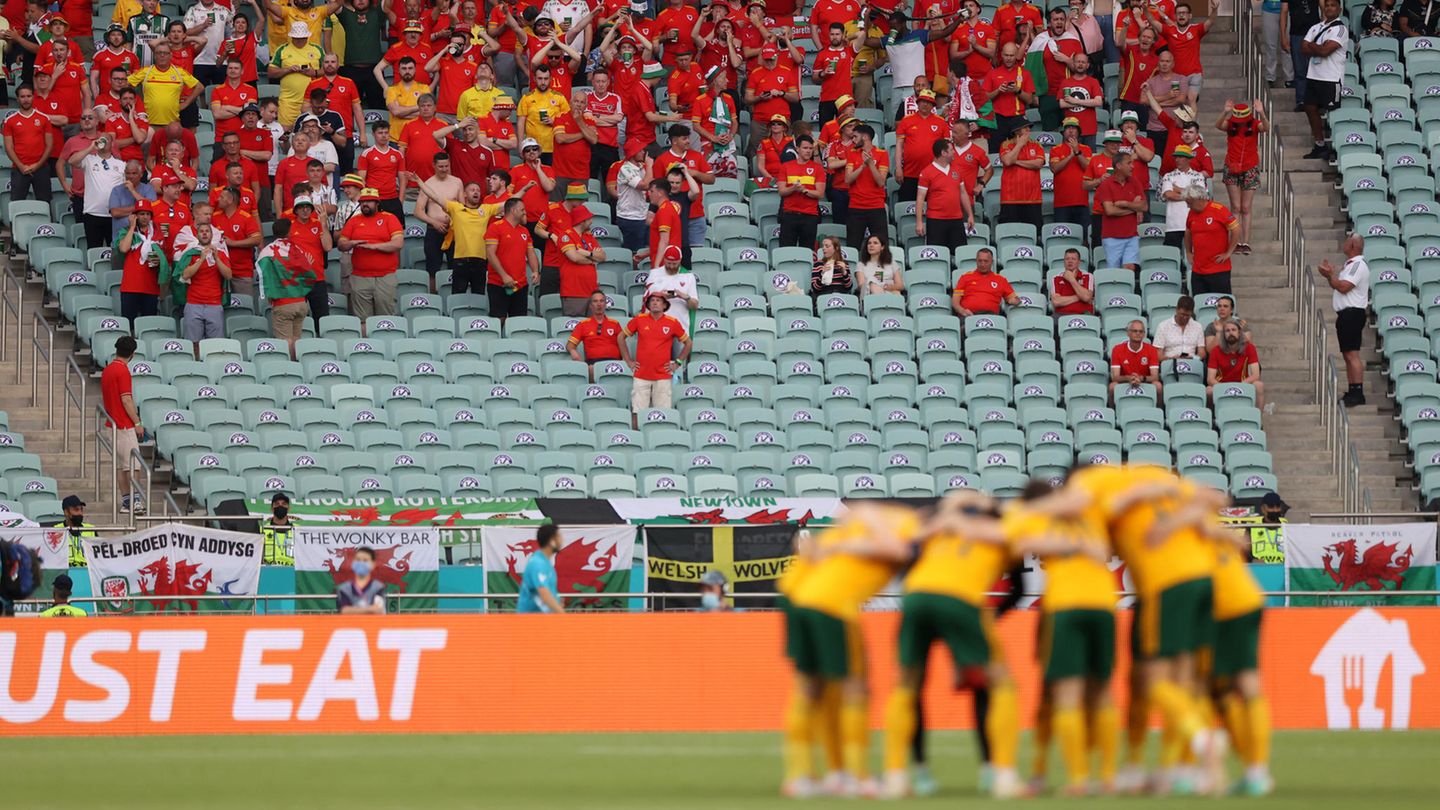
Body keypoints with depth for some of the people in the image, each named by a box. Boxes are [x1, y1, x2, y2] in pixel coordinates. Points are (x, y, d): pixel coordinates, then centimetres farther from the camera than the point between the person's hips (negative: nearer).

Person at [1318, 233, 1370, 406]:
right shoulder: (1350, 264, 20)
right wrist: (1329, 275, 8)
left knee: (1352, 354, -14)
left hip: (1352, 313, -11)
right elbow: (1337, 286, 23)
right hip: (1346, 314, 11)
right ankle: (1352, 392, 16)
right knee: (1348, 355, 12)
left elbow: (1343, 287, -21)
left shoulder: (1358, 265, -13)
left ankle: (1358, 393, -17)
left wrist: (1331, 274, -9)